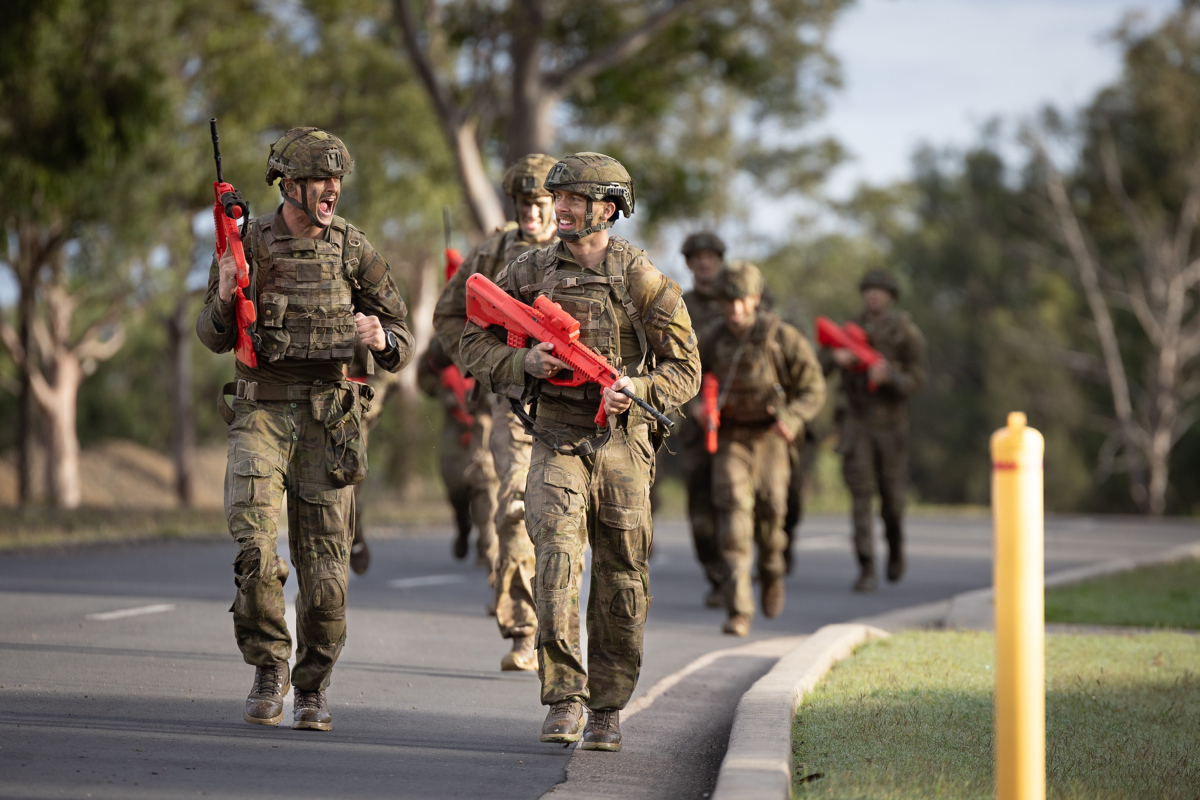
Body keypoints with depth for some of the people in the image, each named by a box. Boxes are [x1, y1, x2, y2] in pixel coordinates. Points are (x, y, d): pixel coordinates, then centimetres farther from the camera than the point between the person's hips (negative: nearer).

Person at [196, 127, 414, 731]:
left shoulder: (354, 250, 1)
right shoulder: (248, 244, 1)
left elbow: (401, 345, 6)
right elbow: (215, 339, 8)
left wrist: (381, 340, -18)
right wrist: (224, 299, -14)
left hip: (329, 419, 1)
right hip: (262, 413, -1)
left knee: (324, 562, 2)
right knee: (254, 540, -19)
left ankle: (312, 687, 18)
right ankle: (269, 665, -2)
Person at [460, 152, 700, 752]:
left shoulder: (642, 279, -1)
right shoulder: (531, 272, 4)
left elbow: (684, 368, 1)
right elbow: (475, 343, 10)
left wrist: (636, 389, -18)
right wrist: (523, 362, -10)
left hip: (623, 442, 0)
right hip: (558, 440, 0)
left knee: (621, 582, 5)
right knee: (557, 557, -18)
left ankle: (607, 709, 19)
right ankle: (563, 699, -16)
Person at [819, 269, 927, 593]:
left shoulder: (907, 334, -2)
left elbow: (916, 380, -9)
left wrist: (888, 376, -28)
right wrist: (835, 358, -18)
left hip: (890, 423, -1)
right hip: (856, 421, 1)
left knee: (892, 498, 8)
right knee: (860, 493, -12)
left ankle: (896, 549, 40)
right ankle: (867, 569, -14)